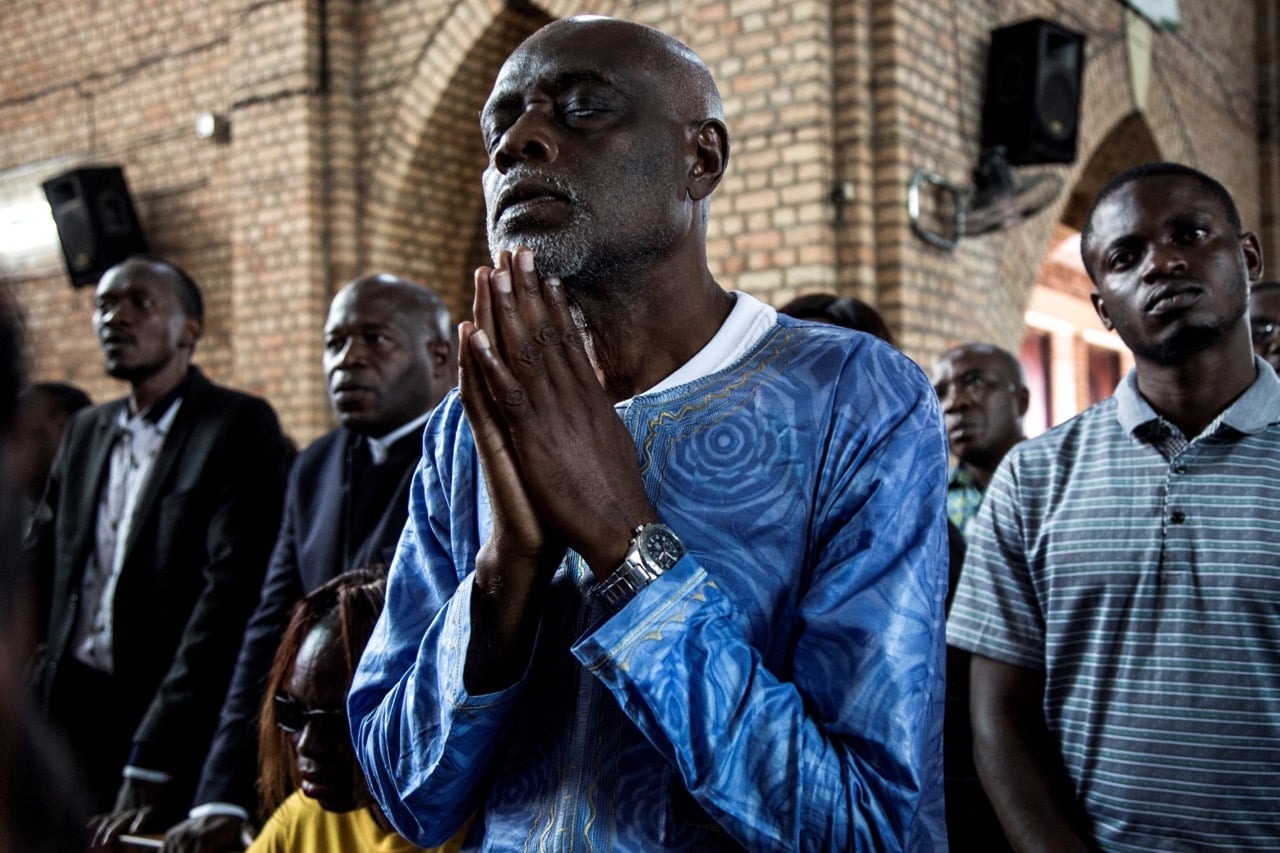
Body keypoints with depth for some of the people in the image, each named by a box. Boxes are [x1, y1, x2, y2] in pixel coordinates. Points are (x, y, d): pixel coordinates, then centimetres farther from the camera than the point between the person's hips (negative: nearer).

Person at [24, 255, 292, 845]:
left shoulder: (240, 426, -9)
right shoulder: (86, 430, 14)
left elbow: (231, 591, -17)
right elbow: (39, 567, 15)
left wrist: (151, 767, -20)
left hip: (179, 731, -6)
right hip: (70, 714, 6)